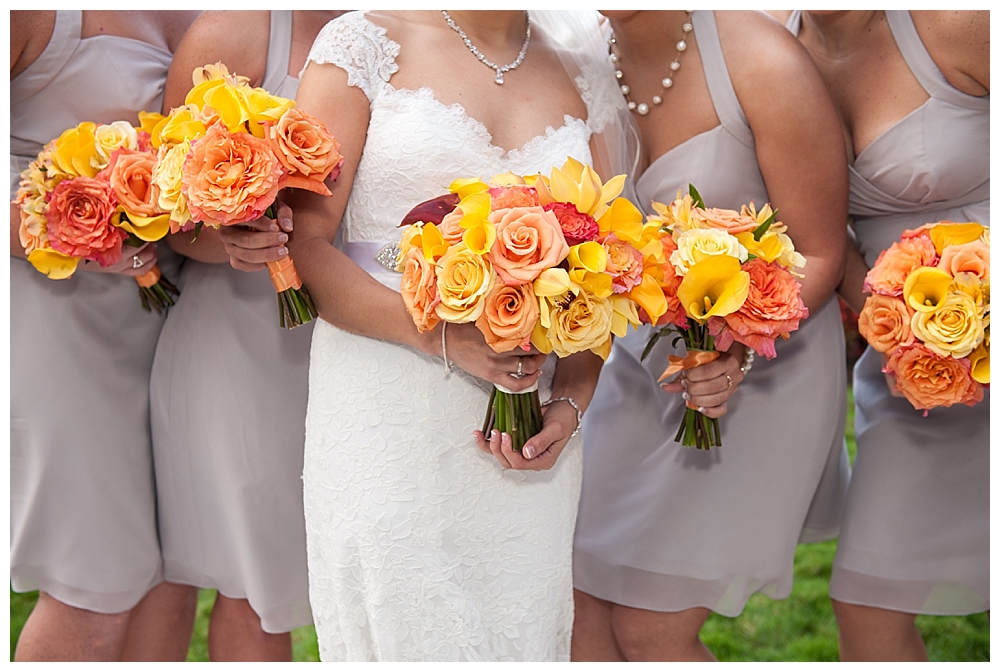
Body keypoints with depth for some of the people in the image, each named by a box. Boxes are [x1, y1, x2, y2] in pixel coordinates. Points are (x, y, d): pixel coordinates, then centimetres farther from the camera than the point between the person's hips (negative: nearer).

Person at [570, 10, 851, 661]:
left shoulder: (766, 64, -23)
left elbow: (820, 256, -14)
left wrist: (739, 353, -30)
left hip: (762, 367, -5)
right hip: (643, 355, 5)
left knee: (650, 628, 0)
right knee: (578, 605, 6)